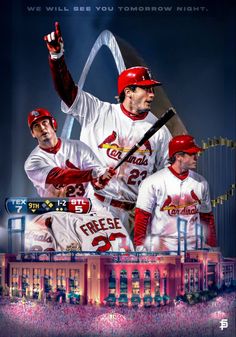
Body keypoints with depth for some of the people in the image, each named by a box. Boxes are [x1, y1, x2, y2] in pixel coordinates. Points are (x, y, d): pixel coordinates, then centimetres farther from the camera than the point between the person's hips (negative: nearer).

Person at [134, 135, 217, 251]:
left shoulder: (201, 183, 9)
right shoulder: (153, 182, -5)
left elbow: (207, 216, 15)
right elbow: (142, 215, -6)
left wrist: (212, 246, 12)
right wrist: (140, 247, -11)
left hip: (193, 249, 4)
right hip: (161, 249, -4)